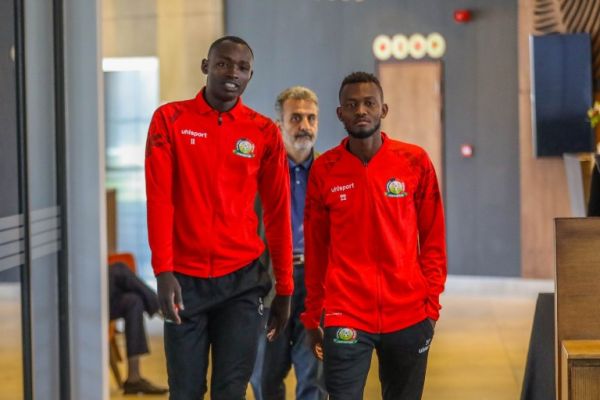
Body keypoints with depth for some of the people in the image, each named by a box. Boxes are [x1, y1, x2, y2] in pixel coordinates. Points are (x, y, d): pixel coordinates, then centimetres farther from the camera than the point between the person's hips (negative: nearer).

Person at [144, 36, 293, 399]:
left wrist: (284, 287, 6)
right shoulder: (170, 120, 1)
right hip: (185, 278, 0)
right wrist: (163, 270, -13)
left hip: (243, 280, 1)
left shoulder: (265, 133, 3)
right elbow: (159, 199, -4)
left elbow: (278, 213, 6)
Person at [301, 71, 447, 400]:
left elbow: (433, 238, 5)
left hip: (409, 317, 1)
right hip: (346, 319, -1)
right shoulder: (324, 170, 1)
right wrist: (312, 317, 9)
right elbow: (315, 249, 7)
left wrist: (431, 304, 1)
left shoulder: (415, 162, 1)